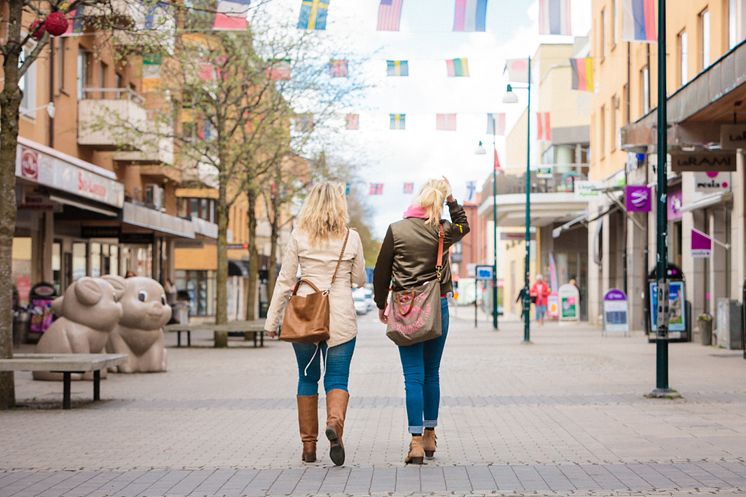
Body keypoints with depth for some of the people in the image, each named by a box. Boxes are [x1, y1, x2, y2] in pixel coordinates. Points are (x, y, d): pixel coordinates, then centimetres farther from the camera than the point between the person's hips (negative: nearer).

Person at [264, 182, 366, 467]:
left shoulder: (299, 237, -1)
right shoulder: (351, 238, 0)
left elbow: (285, 281, 0)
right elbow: (359, 280, 10)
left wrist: (272, 320, 6)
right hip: (340, 317, -1)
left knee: (308, 378, 12)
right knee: (338, 379, 2)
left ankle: (309, 446, 13)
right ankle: (335, 423, -28)